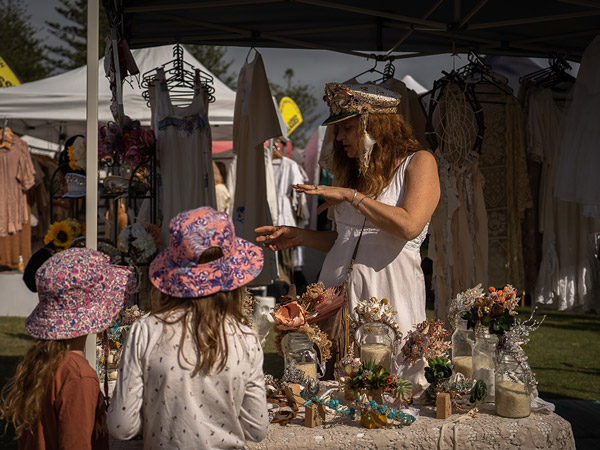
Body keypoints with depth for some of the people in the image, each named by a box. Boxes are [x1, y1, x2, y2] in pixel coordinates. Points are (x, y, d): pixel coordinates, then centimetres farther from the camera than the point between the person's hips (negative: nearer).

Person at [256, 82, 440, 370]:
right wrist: (298, 237, 12)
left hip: (388, 296, -6)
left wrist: (351, 195, -13)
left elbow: (409, 225, -18)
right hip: (338, 293, 6)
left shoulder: (419, 162, -1)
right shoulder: (355, 170, 18)